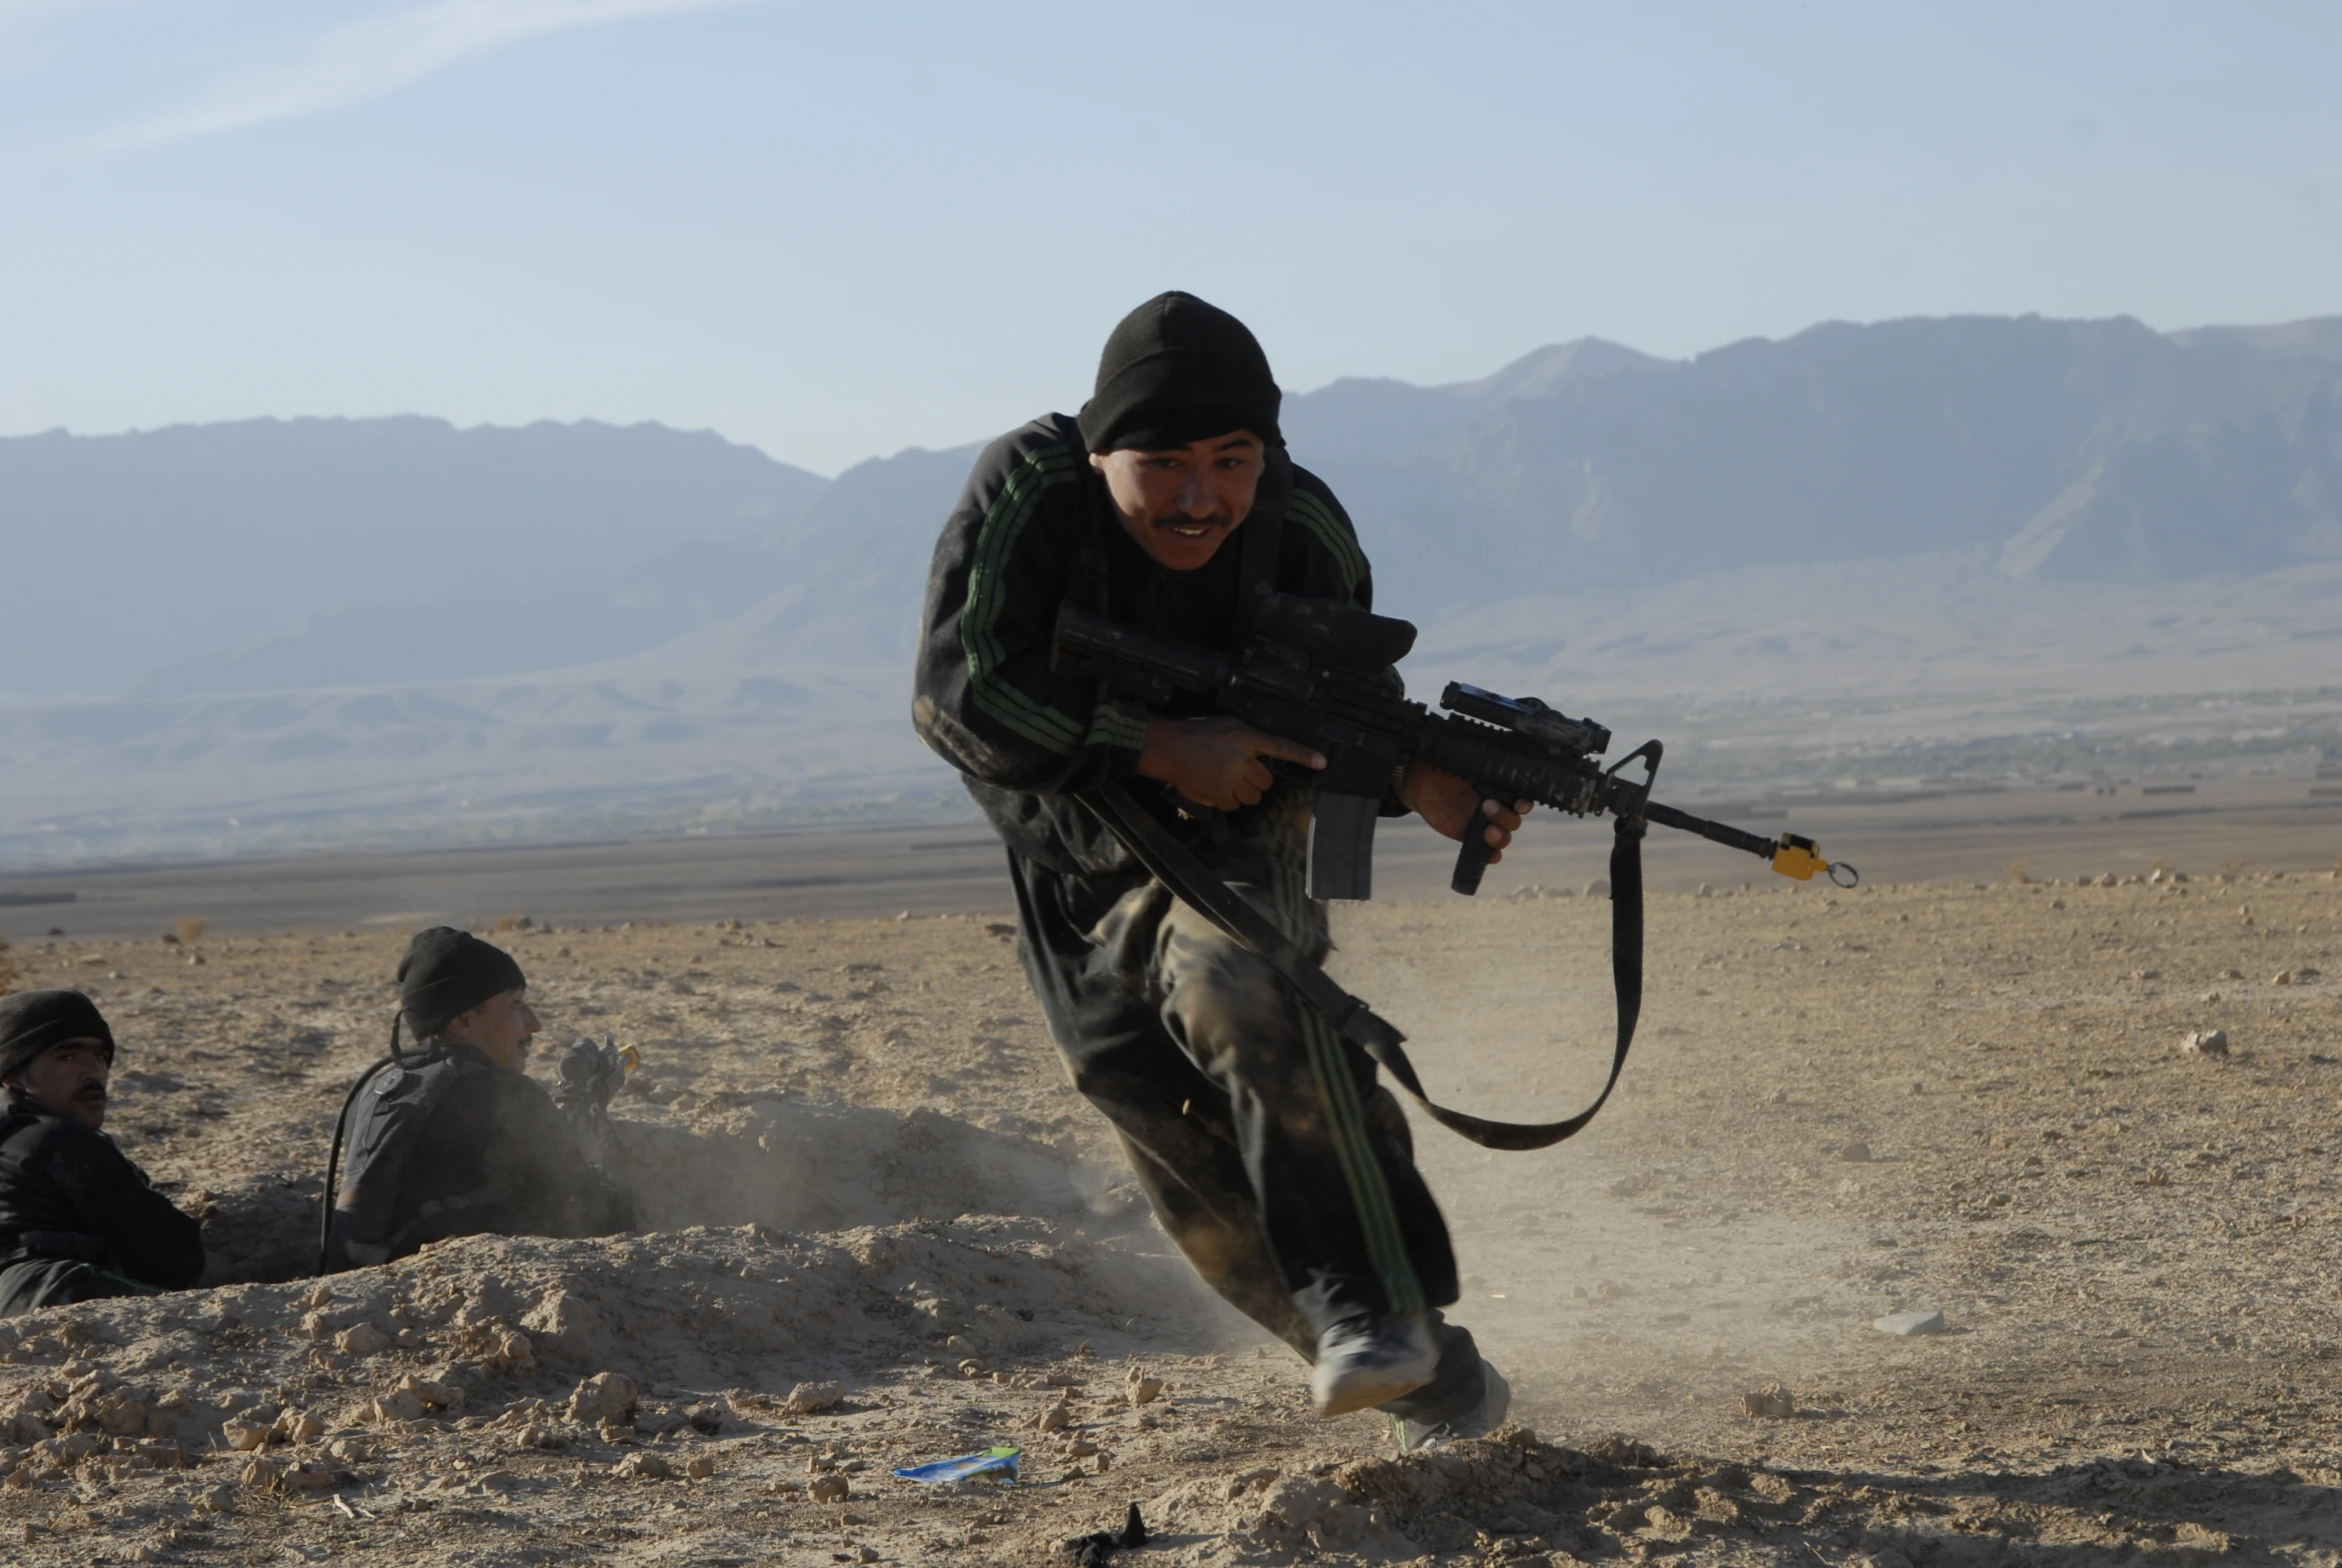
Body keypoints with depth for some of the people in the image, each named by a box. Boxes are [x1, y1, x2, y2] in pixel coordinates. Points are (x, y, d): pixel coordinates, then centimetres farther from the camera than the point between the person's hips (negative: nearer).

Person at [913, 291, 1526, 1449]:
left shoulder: (1303, 533, -15)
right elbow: (956, 694, -29)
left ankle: (1379, 1309, -33)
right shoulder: (1029, 489, -22)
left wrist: (1420, 784, -24)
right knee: (1205, 1186, 0)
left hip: (1235, 845, -1)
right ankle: (1435, 1391, 14)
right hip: (1077, 885, 1)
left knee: (1236, 986, -35)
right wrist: (1161, 749, -32)